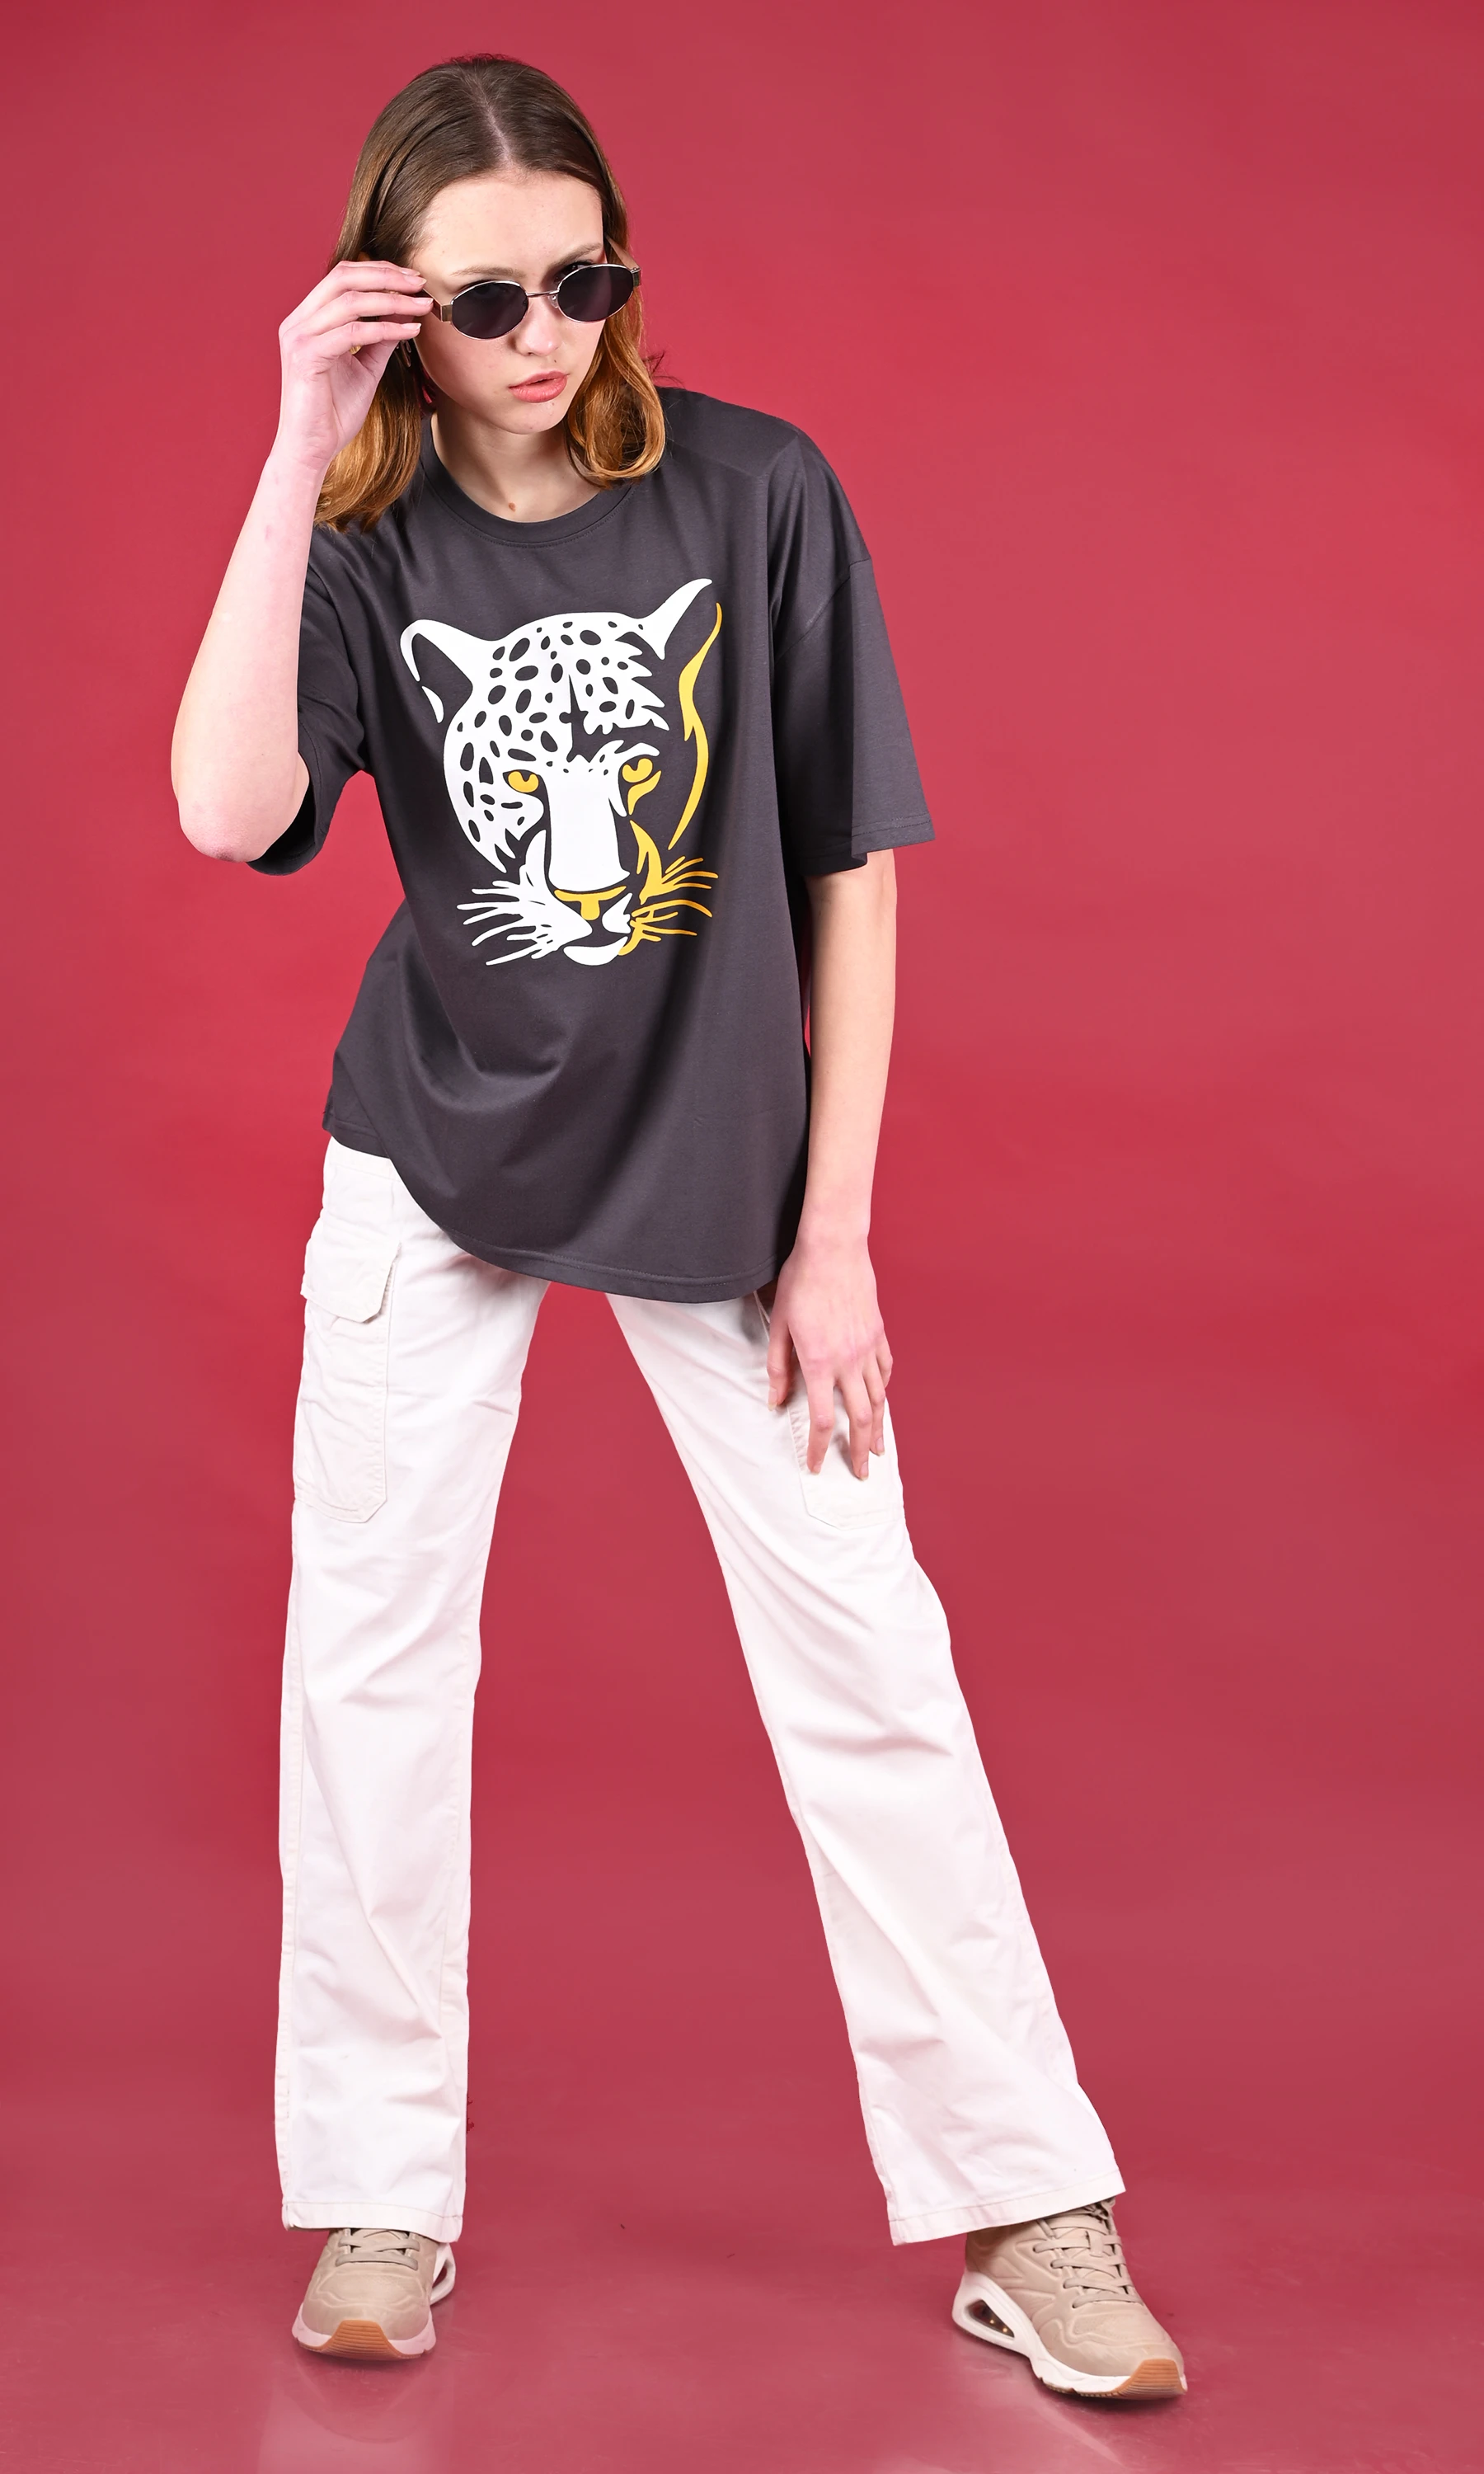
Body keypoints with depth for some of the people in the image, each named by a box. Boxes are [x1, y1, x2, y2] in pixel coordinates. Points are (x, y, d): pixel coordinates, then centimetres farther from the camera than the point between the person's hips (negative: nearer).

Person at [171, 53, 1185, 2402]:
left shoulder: (759, 491, -9)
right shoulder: (371, 543, -6)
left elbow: (854, 868, -6)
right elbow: (228, 811, -24)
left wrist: (834, 1233, -7)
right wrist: (299, 452, -24)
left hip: (720, 1167, -1)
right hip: (440, 1156, 2)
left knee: (867, 1656, -1)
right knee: (371, 1657, 3)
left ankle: (1032, 2215, 11)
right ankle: (383, 2200, 20)